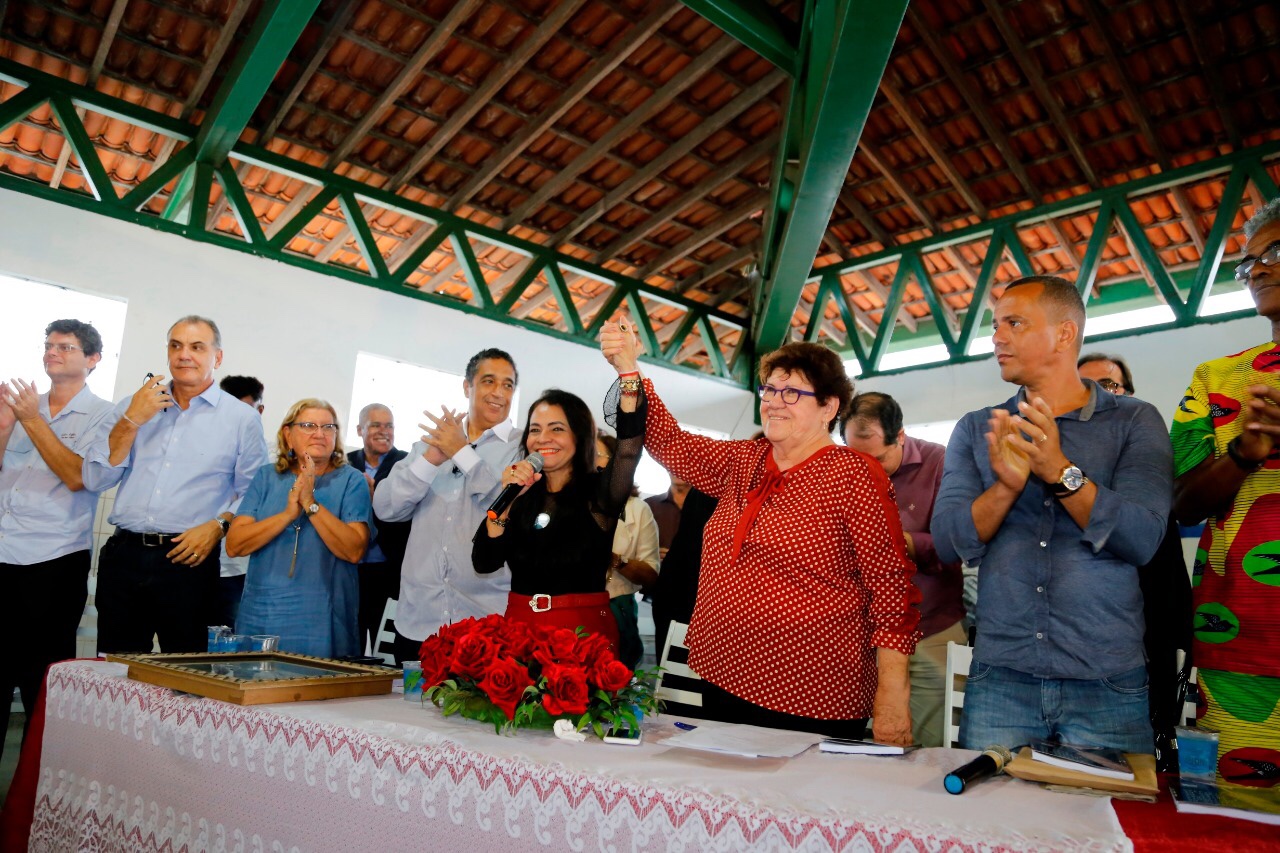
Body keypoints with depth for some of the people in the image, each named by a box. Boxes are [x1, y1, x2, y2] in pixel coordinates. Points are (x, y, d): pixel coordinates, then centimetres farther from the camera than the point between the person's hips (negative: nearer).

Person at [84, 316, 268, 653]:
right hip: (123, 555, 3)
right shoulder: (134, 406, 12)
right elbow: (96, 480, 5)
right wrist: (131, 421, -4)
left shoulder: (242, 418, 2)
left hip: (188, 559, -3)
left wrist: (217, 527, -15)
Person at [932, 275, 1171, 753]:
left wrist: (1060, 471, -25)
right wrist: (1006, 486, -21)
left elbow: (1140, 540, -12)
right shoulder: (976, 429, 7)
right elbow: (948, 543, -4)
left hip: (1106, 683, -1)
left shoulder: (1135, 422, 2)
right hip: (998, 680, 2)